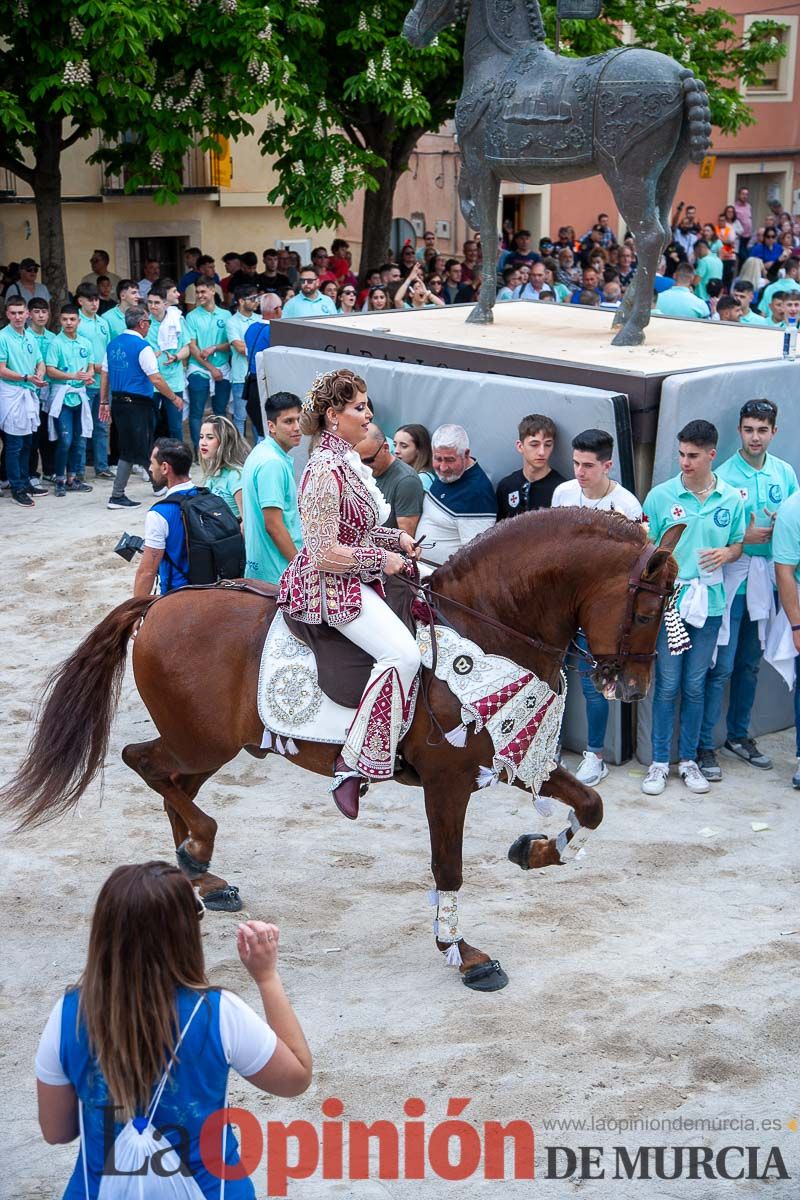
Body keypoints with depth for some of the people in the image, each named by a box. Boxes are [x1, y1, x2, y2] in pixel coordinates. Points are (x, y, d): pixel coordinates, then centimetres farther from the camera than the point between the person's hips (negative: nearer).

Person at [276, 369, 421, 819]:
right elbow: (325, 554, -21)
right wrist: (383, 559, -14)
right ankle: (352, 768, -23)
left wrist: (398, 538, 8)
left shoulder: (348, 462, 11)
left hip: (357, 580, 10)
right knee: (402, 653, -26)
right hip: (330, 586, -10)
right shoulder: (326, 472, -19)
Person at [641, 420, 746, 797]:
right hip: (667, 603, -2)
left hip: (708, 603, 2)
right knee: (667, 685, 3)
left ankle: (688, 760, 22)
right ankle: (659, 762, 13)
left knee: (695, 686, 10)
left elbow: (738, 544, 14)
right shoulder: (660, 496, -4)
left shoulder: (731, 500, 2)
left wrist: (726, 554, -9)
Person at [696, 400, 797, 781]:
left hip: (766, 578, 5)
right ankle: (703, 745, 2)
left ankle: (738, 735, 30)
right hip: (730, 580, -5)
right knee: (721, 666, -6)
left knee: (751, 663, 16)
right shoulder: (723, 476, -9)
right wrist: (745, 538, -20)